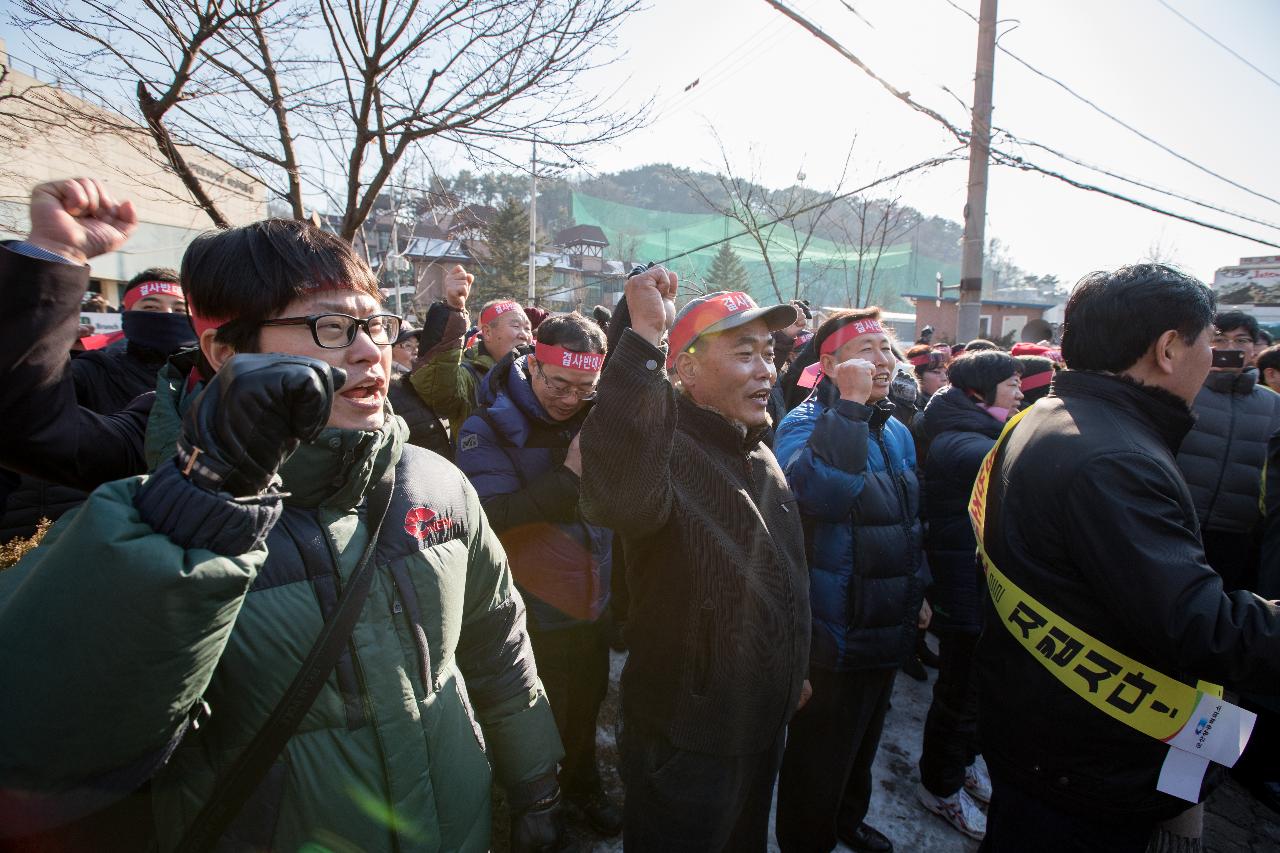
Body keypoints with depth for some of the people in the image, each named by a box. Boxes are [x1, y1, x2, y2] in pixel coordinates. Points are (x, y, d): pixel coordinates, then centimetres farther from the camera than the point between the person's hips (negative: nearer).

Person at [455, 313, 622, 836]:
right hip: (535, 613, -4)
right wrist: (568, 478, -29)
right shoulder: (490, 428, -15)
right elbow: (487, 519, -27)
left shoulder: (597, 416, 0)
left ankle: (583, 784, 50)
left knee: (586, 706, 23)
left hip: (594, 601, 5)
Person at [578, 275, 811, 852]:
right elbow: (617, 497, -51)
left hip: (765, 726, 8)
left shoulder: (761, 458, 4)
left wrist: (796, 674, 22)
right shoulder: (665, 446, -25)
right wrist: (643, 336, -48)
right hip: (686, 744, -8)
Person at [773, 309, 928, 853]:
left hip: (889, 627, 8)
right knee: (820, 762, 11)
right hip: (834, 636, -8)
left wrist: (917, 593, 20)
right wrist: (850, 403, -35)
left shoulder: (897, 433, 7)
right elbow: (822, 493, -43)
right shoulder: (805, 423, -19)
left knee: (863, 744, 28)